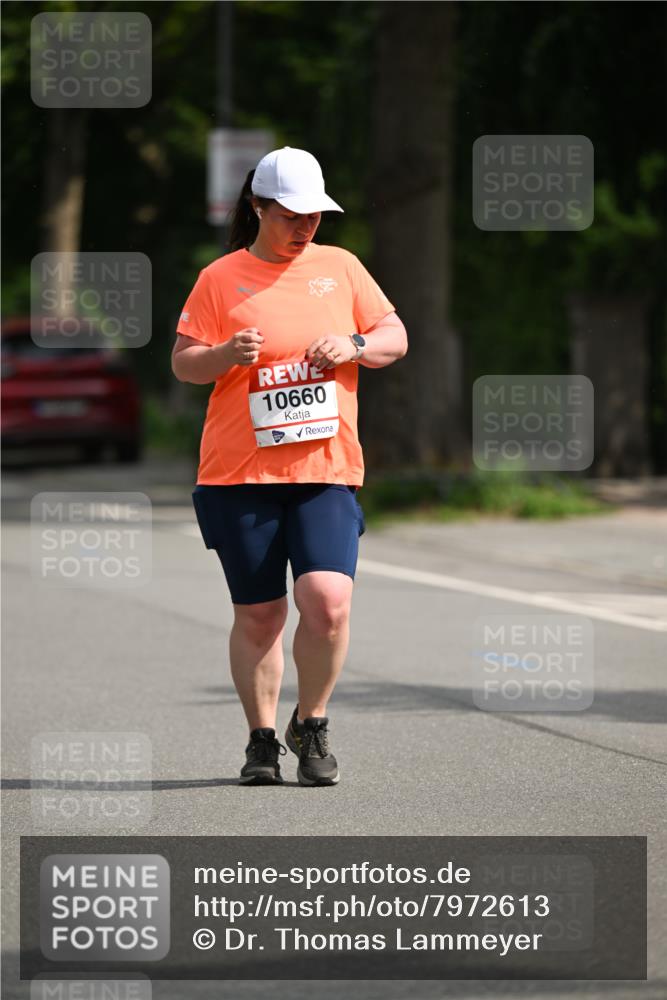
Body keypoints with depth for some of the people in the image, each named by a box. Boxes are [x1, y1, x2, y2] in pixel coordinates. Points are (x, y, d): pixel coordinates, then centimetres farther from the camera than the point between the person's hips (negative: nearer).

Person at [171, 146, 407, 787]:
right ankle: (262, 741, 18)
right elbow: (182, 363, 2)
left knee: (327, 600, -15)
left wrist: (354, 345, -7)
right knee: (258, 616, 1)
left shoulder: (340, 267, 11)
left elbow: (396, 339, 15)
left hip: (328, 469, 1)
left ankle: (311, 723, 8)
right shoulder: (221, 279, 4)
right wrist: (227, 354, -18)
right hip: (240, 470, -1)